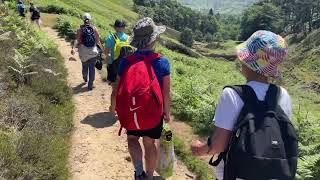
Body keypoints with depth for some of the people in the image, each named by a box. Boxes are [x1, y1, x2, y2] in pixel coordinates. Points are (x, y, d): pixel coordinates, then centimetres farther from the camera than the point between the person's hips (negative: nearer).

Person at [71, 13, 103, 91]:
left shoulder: (80, 30, -6)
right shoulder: (94, 29, -4)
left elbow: (77, 40, -18)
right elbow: (98, 41, -3)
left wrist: (73, 48, -26)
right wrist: (102, 48, 9)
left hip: (84, 52, 1)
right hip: (93, 52, -1)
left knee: (85, 67, 24)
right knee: (92, 68, 6)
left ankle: (85, 79, 47)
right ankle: (90, 85, 7)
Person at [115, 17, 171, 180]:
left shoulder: (125, 62, -12)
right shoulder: (162, 62, -16)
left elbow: (118, 89, -4)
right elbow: (166, 93, -12)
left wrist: (119, 110, 14)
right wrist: (167, 112, 4)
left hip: (131, 113, 1)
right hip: (154, 113, 0)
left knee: (132, 139, 25)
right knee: (150, 144, 18)